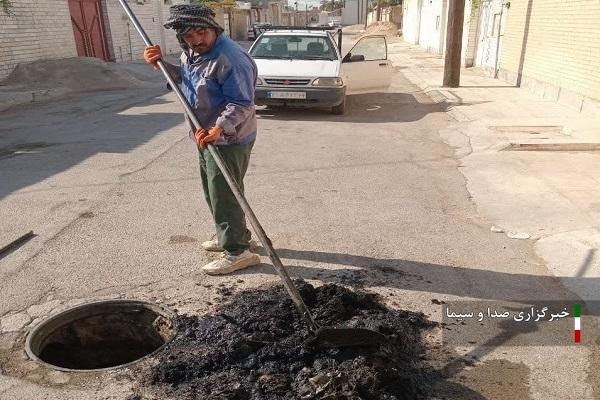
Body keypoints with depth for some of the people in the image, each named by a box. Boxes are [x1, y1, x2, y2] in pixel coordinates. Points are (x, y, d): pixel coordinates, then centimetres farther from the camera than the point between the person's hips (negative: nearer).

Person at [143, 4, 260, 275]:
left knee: (224, 194, -5)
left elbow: (241, 104, -28)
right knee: (213, 191, 21)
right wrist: (162, 64, 7)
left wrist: (219, 128, -42)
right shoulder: (190, 53, 6)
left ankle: (238, 251, 7)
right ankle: (231, 236, 38)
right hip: (207, 137, 10)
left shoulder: (230, 58, -24)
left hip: (229, 140, -10)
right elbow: (185, 79, 24)